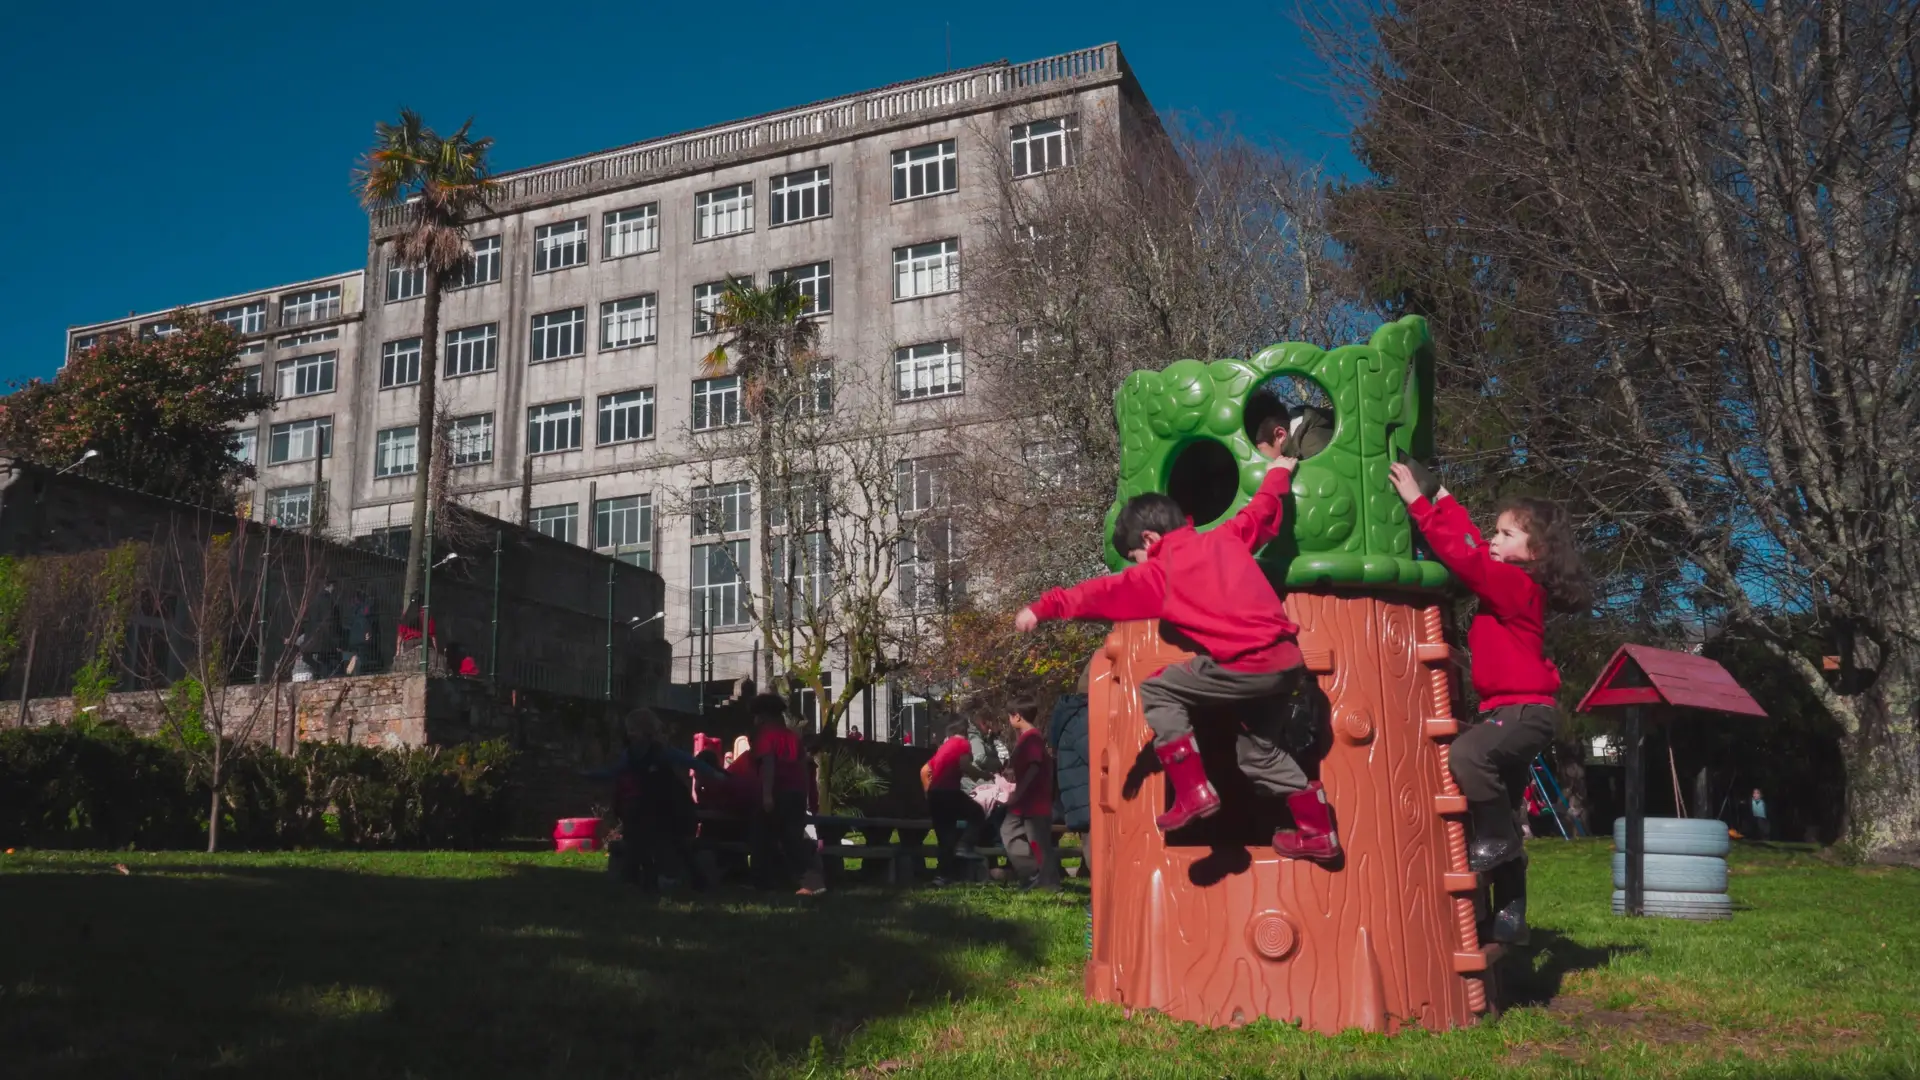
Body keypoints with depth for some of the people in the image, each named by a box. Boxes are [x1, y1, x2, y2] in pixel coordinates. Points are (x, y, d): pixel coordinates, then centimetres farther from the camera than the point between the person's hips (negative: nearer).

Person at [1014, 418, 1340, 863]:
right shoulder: (1226, 536, 18)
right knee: (1256, 746, 26)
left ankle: (1194, 792, 0)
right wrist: (1277, 467, 52)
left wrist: (1043, 608, 9)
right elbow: (1262, 511, 33)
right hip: (1288, 659, 8)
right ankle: (1318, 831, 27)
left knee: (1157, 691, 6)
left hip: (1247, 665, -8)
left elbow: (1101, 593, 2)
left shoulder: (1160, 570, 2)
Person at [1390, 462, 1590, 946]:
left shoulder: (1515, 586, -15)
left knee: (1466, 753, -35)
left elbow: (1463, 557, -26)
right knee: (1502, 819, 12)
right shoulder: (1511, 585, 11)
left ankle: (1496, 838, -17)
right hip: (1511, 711, 10)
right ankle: (1509, 917, 20)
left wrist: (1419, 503, -24)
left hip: (1524, 709, -10)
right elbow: (1472, 549, 23)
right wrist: (1445, 505, 24)